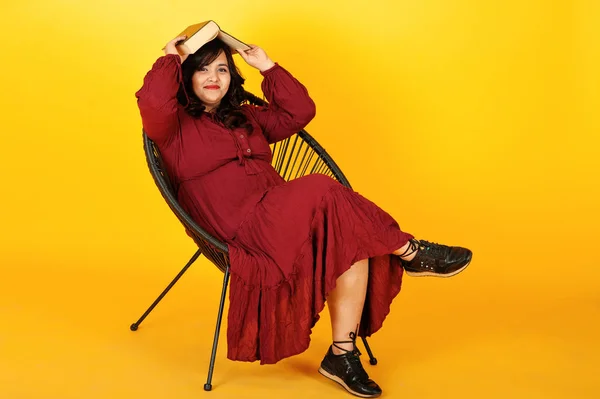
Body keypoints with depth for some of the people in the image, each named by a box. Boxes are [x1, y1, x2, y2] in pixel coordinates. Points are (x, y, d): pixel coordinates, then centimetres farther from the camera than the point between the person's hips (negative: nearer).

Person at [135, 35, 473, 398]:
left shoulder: (246, 118, 29)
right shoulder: (176, 125, 8)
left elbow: (300, 111, 23)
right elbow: (152, 101, -14)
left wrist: (267, 66, 22)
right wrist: (171, 58, 1)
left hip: (281, 216, 7)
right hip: (242, 230, -7)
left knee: (354, 239, -21)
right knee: (321, 191, -30)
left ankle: (342, 354, -17)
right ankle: (411, 253, -16)